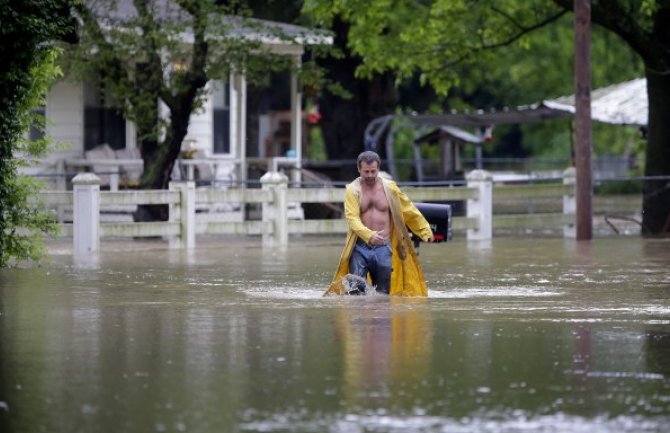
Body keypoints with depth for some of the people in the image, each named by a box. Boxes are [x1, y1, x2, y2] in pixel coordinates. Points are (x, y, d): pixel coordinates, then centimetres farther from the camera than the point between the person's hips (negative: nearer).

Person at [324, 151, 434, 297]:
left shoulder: (389, 188, 6)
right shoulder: (353, 190, -2)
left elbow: (409, 211, 13)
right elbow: (352, 218, -14)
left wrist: (425, 231, 9)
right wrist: (369, 235, -31)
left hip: (383, 247, 2)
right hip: (360, 247, -2)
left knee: (384, 294, 7)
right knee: (355, 292, -11)